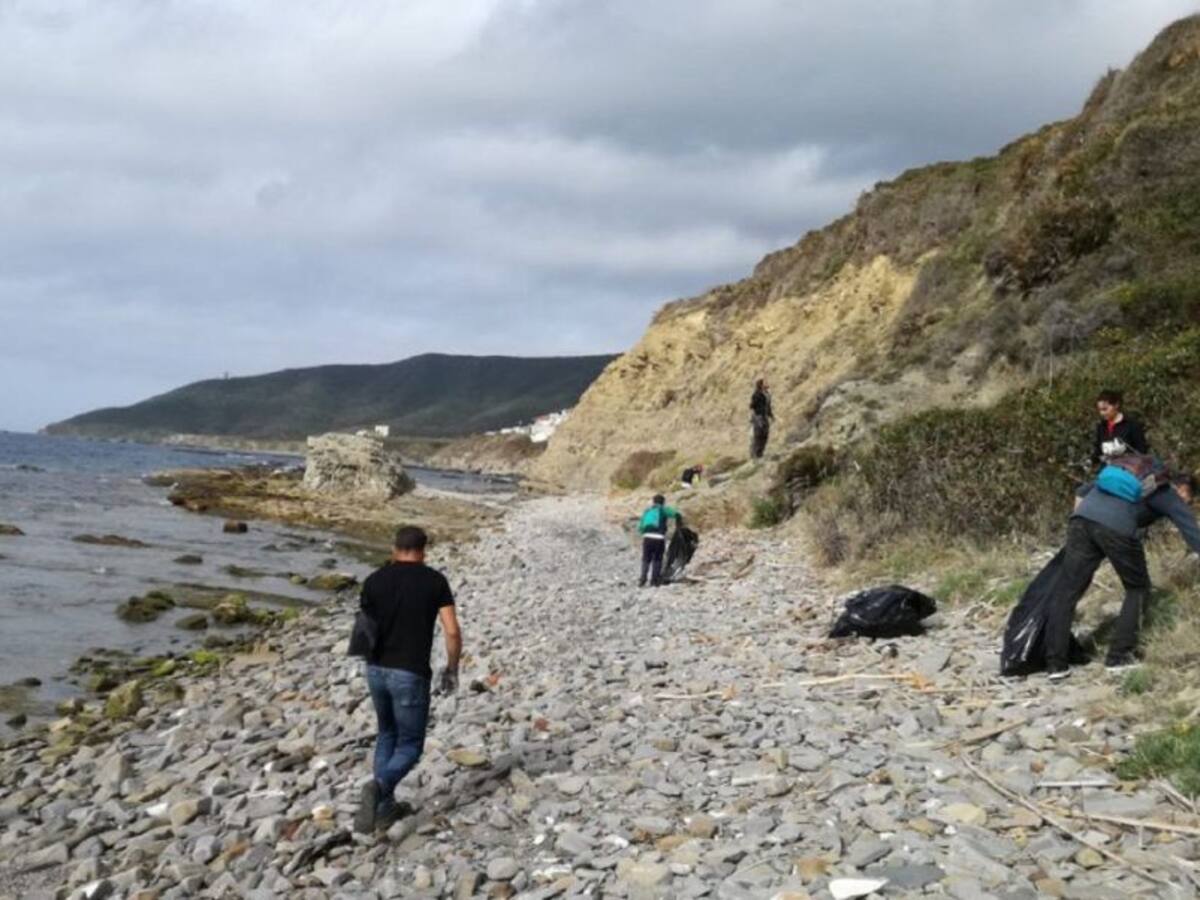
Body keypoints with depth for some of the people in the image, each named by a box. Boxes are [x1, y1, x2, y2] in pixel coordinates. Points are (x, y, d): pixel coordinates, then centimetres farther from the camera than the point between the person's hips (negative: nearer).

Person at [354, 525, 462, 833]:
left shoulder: (374, 580, 3)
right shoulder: (435, 581, -4)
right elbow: (452, 631, -9)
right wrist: (452, 668, 6)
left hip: (377, 670, 4)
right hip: (410, 675, -4)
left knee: (388, 735, 26)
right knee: (410, 747, 9)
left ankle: (385, 807, 23)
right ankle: (378, 787, -21)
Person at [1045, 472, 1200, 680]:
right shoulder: (1172, 497, 24)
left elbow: (1083, 491, 33)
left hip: (1082, 518, 5)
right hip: (1117, 529, -4)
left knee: (1066, 592, 6)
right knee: (1137, 589, 18)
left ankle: (1056, 663, 2)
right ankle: (1119, 656, 13)